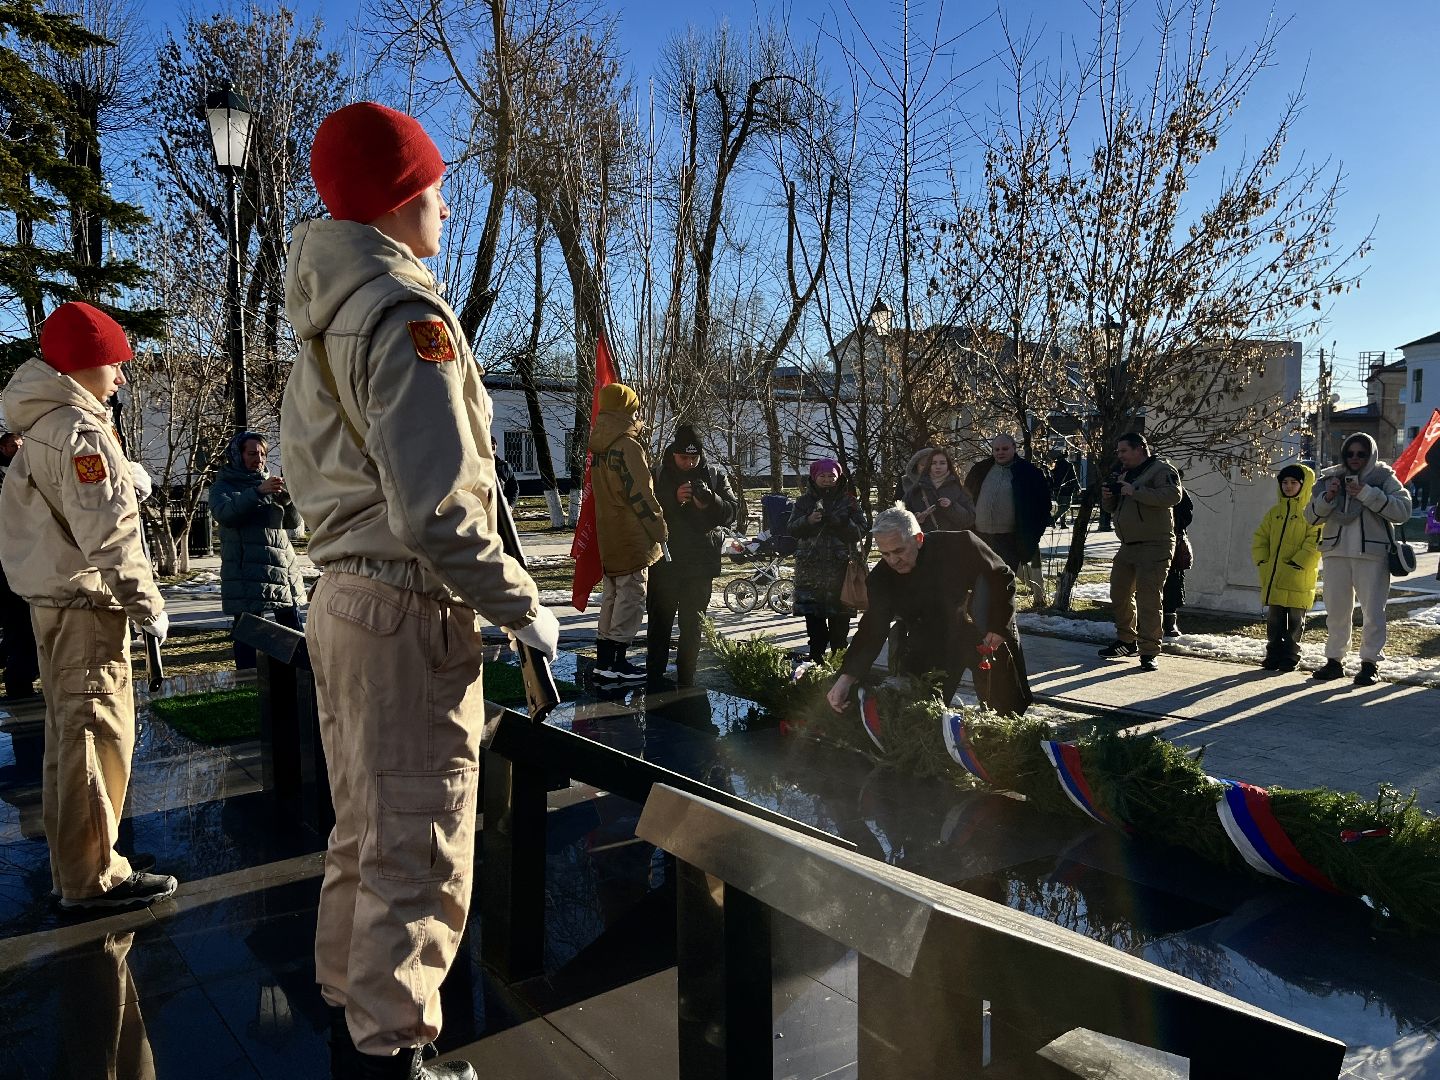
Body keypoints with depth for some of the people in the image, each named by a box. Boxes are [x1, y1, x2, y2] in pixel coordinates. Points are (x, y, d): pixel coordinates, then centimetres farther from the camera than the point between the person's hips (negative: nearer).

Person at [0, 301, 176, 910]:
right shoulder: (80, 430, -15)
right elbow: (107, 532, -21)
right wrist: (148, 605, -17)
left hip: (55, 601, 11)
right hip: (85, 602, -11)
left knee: (70, 733, 17)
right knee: (98, 733, -5)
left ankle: (72, 866, 28)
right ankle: (93, 877, 1)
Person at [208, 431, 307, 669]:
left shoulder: (269, 483, 20)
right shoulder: (223, 486, 7)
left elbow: (294, 522, 11)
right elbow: (224, 513, -16)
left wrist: (287, 498, -9)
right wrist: (258, 492, -26)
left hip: (283, 566, 5)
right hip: (247, 573, -5)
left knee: (293, 631, 4)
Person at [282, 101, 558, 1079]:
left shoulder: (324, 321, 15)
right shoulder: (407, 315, -15)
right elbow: (435, 512, -24)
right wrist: (522, 607, -12)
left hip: (342, 599, 10)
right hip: (411, 610, -10)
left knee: (363, 838, 21)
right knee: (418, 853, 2)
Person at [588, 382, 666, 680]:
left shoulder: (598, 447, 12)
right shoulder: (627, 446, -16)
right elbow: (641, 494, -17)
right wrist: (660, 529, -8)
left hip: (608, 537, 9)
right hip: (632, 539, -9)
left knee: (613, 594, 16)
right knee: (631, 596, -2)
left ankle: (603, 657, 20)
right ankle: (617, 661, 0)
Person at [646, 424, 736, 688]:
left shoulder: (714, 476, 4)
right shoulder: (658, 476, -1)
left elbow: (731, 512, -2)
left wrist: (709, 502, -22)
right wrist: (675, 499, -23)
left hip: (700, 564, 2)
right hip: (664, 562, -2)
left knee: (692, 625, 10)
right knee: (660, 620, 2)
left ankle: (686, 680, 19)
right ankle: (654, 677, 10)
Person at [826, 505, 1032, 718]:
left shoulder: (960, 545, -24)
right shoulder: (881, 578, -17)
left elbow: (1004, 576, -10)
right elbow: (872, 630, -19)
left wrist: (999, 626, -16)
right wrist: (847, 677, -31)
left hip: (984, 637, -2)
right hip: (931, 648, 2)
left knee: (1007, 709, 10)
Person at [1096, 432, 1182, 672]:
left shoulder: (1161, 469, -10)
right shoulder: (1124, 474, 16)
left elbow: (1173, 495, -28)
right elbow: (1112, 508, 23)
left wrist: (1135, 492, -27)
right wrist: (1107, 497, 0)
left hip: (1154, 546, -9)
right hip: (1127, 546, 9)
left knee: (1149, 600, -9)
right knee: (1120, 594, 15)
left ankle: (1149, 652, -4)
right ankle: (1127, 641, 31)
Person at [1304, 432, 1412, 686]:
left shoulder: (1384, 479, 1)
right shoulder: (1331, 478, 11)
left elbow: (1403, 510, -12)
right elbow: (1311, 516, 10)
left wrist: (1368, 494, -19)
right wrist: (1327, 498, -8)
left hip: (1372, 554, -4)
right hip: (1336, 553, 4)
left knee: (1372, 611, -2)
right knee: (1336, 610, 9)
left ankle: (1370, 662, 6)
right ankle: (1334, 660, 17)